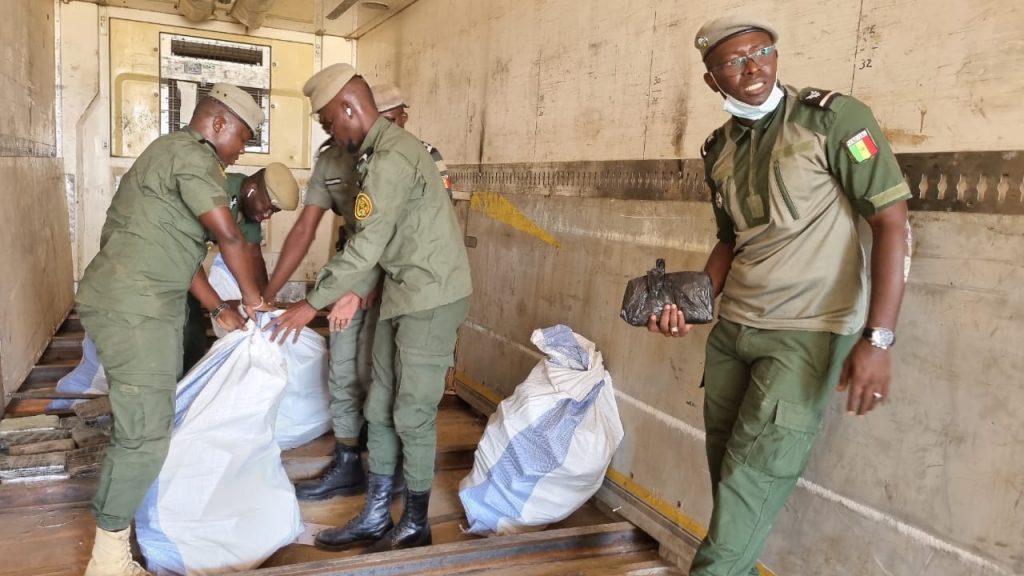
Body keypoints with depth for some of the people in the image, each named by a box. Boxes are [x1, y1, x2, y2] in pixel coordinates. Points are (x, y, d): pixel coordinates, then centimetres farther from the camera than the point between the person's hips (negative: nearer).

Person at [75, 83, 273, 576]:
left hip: (143, 303, 11)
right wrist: (252, 298, -5)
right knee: (145, 431, -8)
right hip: (131, 305, -11)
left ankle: (136, 518, 30)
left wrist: (219, 309, 19)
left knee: (152, 416, 17)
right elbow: (228, 235, -19)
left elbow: (179, 252, 22)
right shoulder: (193, 154, -11)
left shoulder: (173, 153, 22)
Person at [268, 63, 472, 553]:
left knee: (412, 414, 0)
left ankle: (415, 525, 17)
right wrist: (357, 291, 4)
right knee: (380, 409, 13)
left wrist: (312, 303, -15)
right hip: (402, 294, 10)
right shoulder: (379, 151, 13)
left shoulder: (390, 157, -20)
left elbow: (364, 247, -21)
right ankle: (375, 517, 24)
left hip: (431, 297, -10)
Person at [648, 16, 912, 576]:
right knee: (727, 467, 10)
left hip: (806, 332, -5)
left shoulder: (834, 118, -9)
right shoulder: (719, 150, 8)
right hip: (731, 329, 6)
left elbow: (892, 224, -11)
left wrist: (877, 339, -19)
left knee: (754, 473, -5)